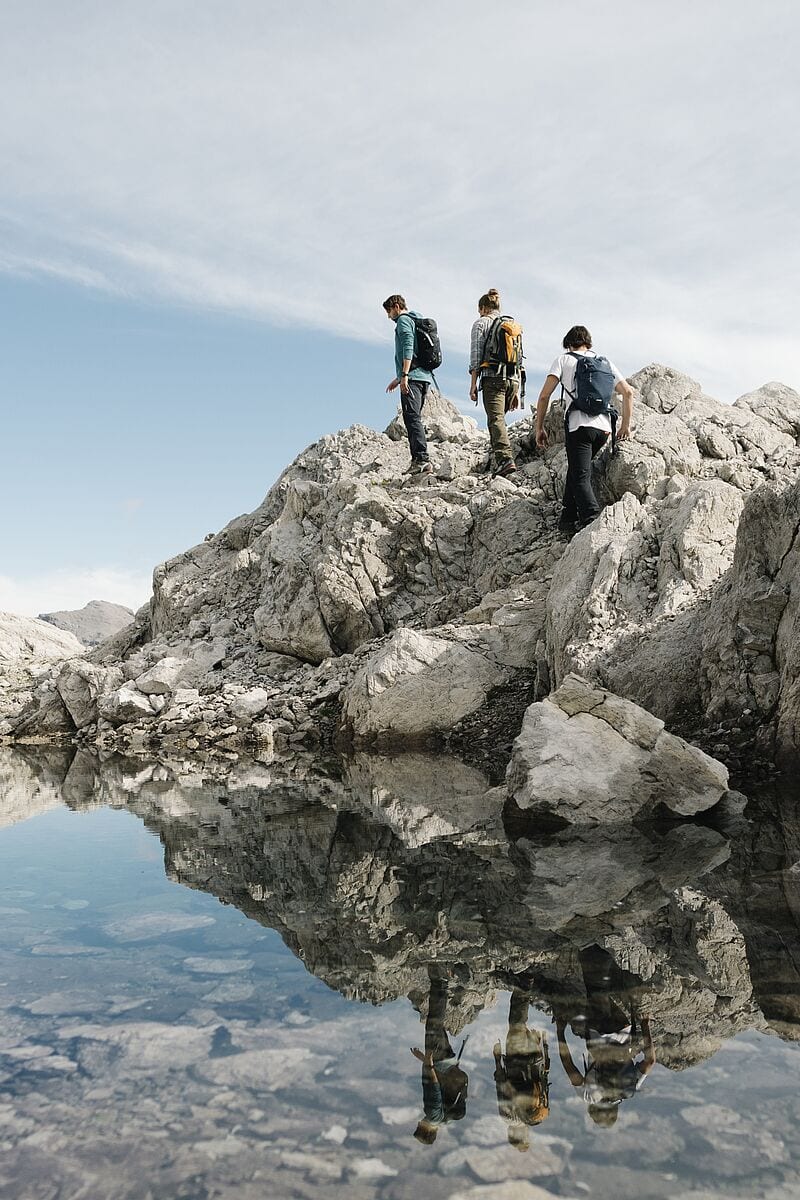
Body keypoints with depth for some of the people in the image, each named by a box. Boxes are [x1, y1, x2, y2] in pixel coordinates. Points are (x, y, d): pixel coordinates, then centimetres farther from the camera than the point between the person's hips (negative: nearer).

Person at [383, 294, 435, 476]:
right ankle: (418, 460, 2)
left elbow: (408, 348, -16)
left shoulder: (403, 320, 1)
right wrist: (398, 378, 39)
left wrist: (404, 375, -24)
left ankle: (422, 459, -27)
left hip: (412, 378, -10)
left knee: (412, 417, -17)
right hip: (424, 376, 10)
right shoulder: (418, 321, 30)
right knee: (415, 418, 7)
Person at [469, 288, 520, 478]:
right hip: (513, 379, 6)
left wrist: (473, 385, -1)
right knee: (499, 417, 16)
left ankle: (505, 459, -30)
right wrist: (517, 391, 21)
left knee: (495, 419, -13)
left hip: (492, 378, -6)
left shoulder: (481, 323, 6)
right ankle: (496, 457, 13)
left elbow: (475, 357, -3)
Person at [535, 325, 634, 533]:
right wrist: (626, 425, 22)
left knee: (580, 477, -6)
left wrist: (539, 428, 5)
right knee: (576, 468, 22)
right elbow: (628, 392, 15)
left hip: (579, 425, -5)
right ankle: (568, 518, 21)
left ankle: (592, 520, -27)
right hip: (604, 427, 5)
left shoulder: (564, 360, 11)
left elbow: (544, 395, 0)